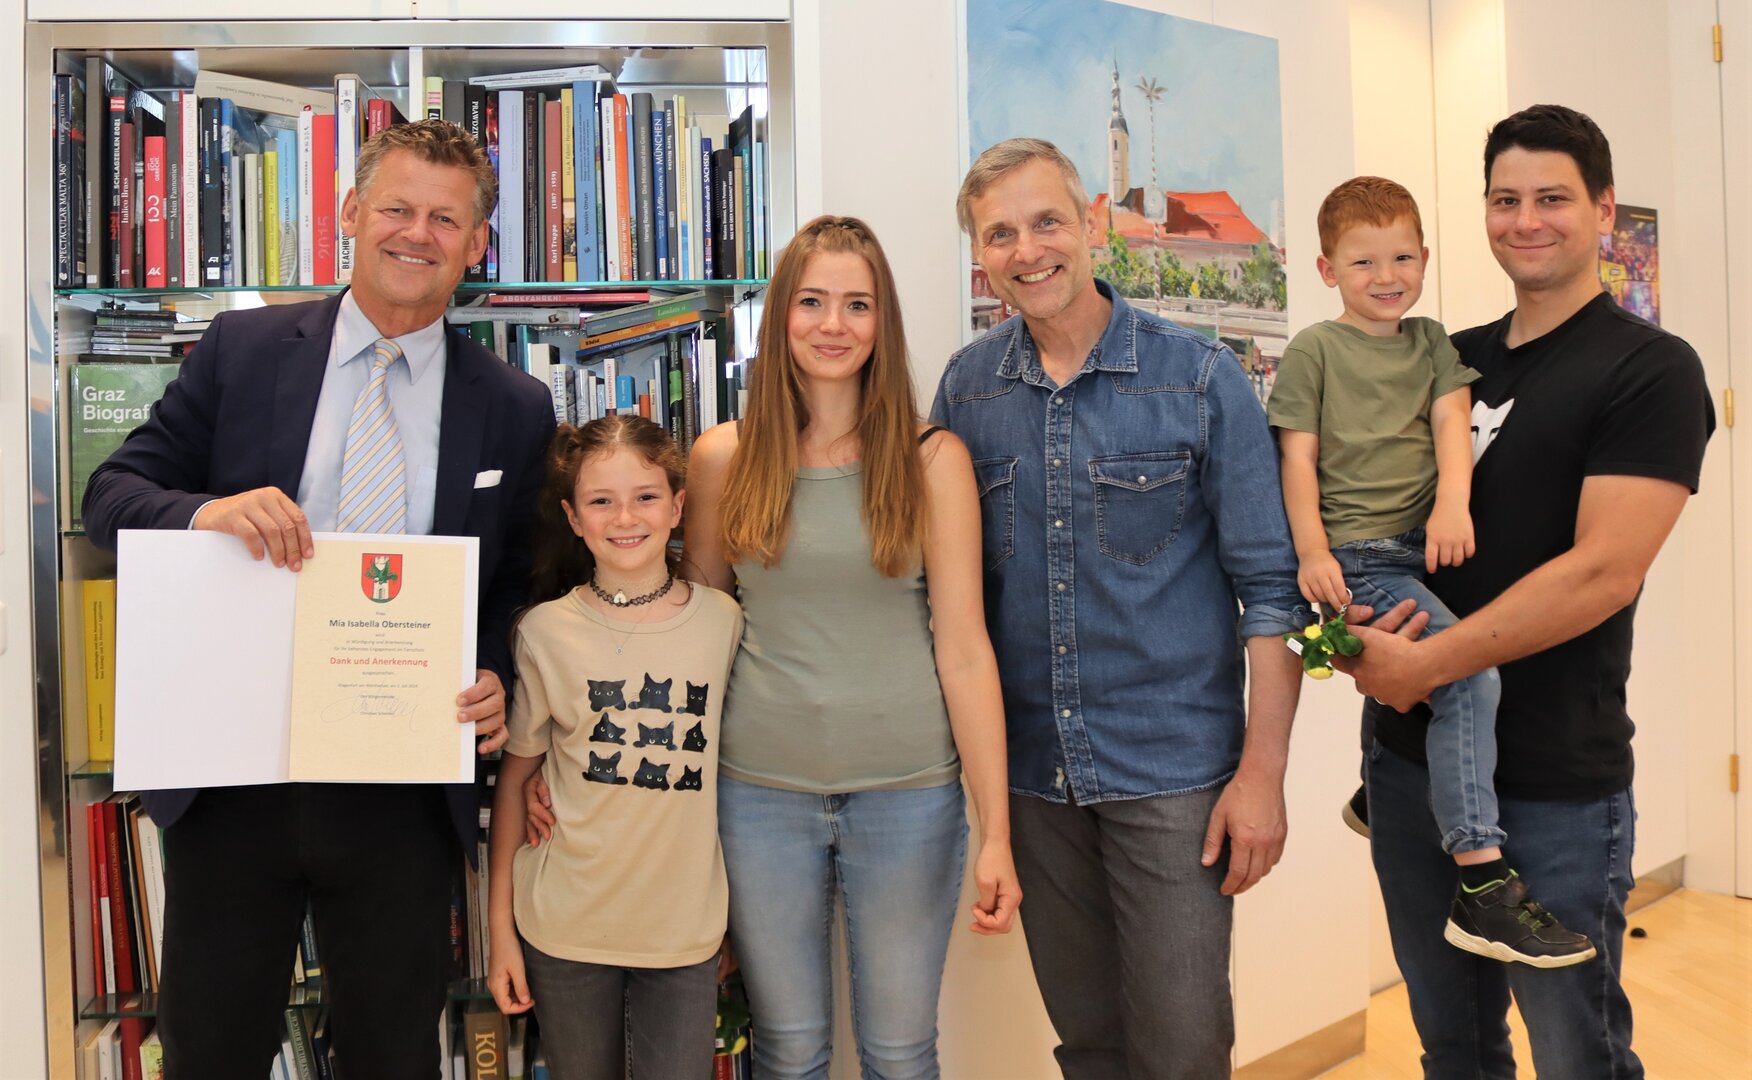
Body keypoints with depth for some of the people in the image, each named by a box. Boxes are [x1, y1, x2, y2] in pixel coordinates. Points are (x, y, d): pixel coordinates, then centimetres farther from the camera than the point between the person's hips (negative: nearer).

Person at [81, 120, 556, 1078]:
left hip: (402, 792, 0)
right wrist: (205, 512, -19)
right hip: (230, 775, 0)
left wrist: (495, 681, -11)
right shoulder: (242, 349, 2)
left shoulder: (513, 408, 2)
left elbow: (516, 584, 8)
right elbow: (113, 493, 2)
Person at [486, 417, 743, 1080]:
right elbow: (513, 777, 1)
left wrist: (734, 912, 8)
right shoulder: (545, 632, -6)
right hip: (566, 927, 0)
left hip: (686, 928, 1)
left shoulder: (723, 621, -2)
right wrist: (500, 925, 2)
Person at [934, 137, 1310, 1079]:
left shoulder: (1201, 379, -8)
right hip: (1032, 770, 3)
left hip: (1174, 771, -3)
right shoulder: (965, 389, 2)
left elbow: (1269, 587, -7)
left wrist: (1262, 771, -11)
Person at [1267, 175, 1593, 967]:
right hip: (1359, 558, -7)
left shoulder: (1432, 343, 18)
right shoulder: (1313, 351, 3)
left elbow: (1452, 419, 2)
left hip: (1426, 545, 7)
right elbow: (1298, 458, -2)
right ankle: (1481, 881, -21)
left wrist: (1452, 502, -17)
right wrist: (1312, 553, -13)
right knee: (1469, 675, -22)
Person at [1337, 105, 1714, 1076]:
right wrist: (1354, 618, -7)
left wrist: (1422, 664, -19)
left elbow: (1603, 571, -17)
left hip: (1556, 785, -5)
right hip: (1411, 755, 5)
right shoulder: (1449, 361, 10)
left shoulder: (1650, 369, -7)